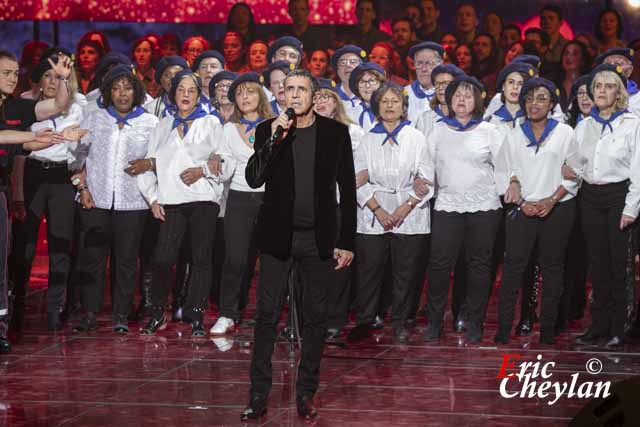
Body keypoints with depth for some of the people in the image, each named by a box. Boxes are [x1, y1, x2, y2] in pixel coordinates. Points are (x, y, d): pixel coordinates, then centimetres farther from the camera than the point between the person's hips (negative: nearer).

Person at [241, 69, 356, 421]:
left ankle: (306, 392, 17)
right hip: (277, 236, 0)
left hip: (318, 239, 0)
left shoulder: (335, 133, 1)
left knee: (315, 318, 6)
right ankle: (258, 395, 6)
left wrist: (346, 242, 0)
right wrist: (274, 139, -20)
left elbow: (347, 190, 3)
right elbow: (253, 179, -9)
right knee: (267, 315, 0)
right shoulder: (268, 130, 2)